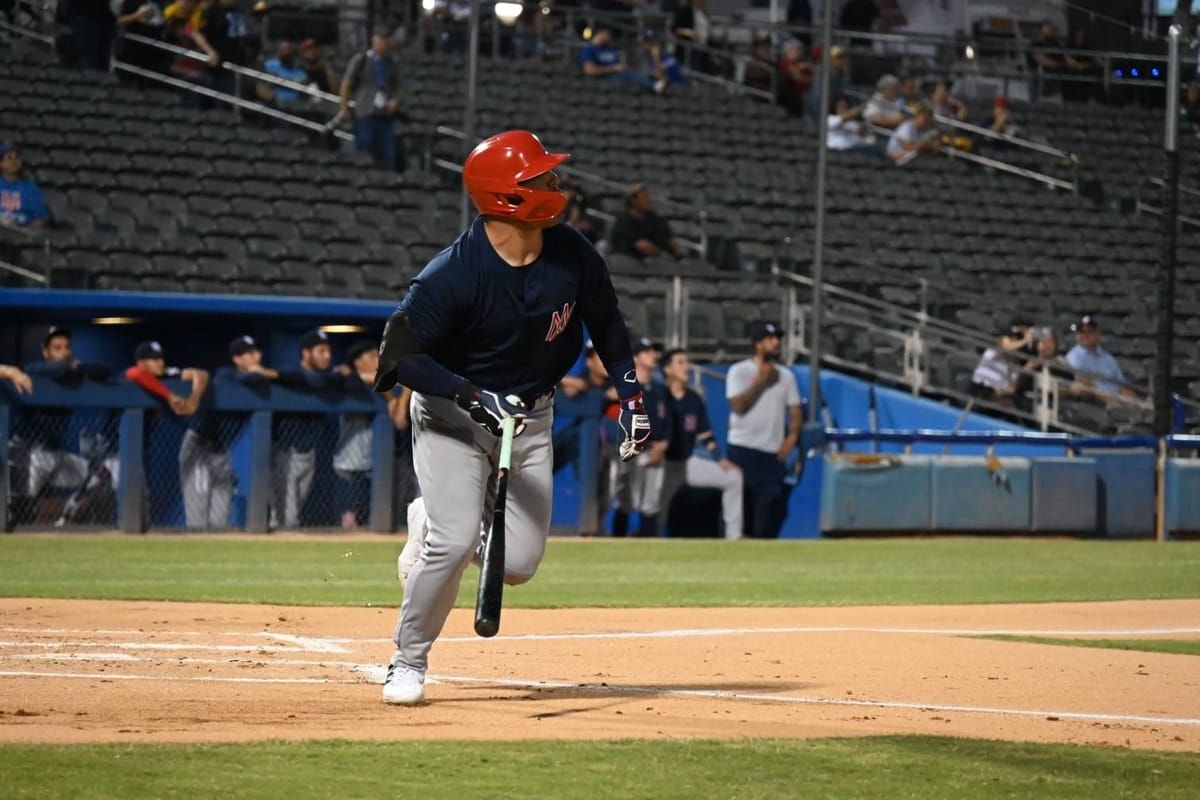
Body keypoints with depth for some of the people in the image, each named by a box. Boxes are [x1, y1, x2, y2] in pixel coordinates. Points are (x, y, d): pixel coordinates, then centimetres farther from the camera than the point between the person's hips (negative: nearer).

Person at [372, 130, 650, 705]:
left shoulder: (572, 256, -9)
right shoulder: (455, 274, -26)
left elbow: (605, 321, 8)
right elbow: (400, 355, -23)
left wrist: (630, 395, 3)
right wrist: (471, 397, -32)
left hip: (531, 417, 5)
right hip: (452, 413, -5)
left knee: (518, 564, -4)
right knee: (455, 542, -19)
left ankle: (433, 523, 28)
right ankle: (408, 661, 2)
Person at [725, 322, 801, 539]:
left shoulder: (785, 375, 12)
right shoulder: (739, 371, -2)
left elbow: (795, 409, 13)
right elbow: (738, 405, -13)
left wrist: (792, 437, -4)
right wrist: (761, 380, -13)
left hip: (773, 451, 4)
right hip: (744, 448, -4)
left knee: (770, 504, 1)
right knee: (742, 502, -5)